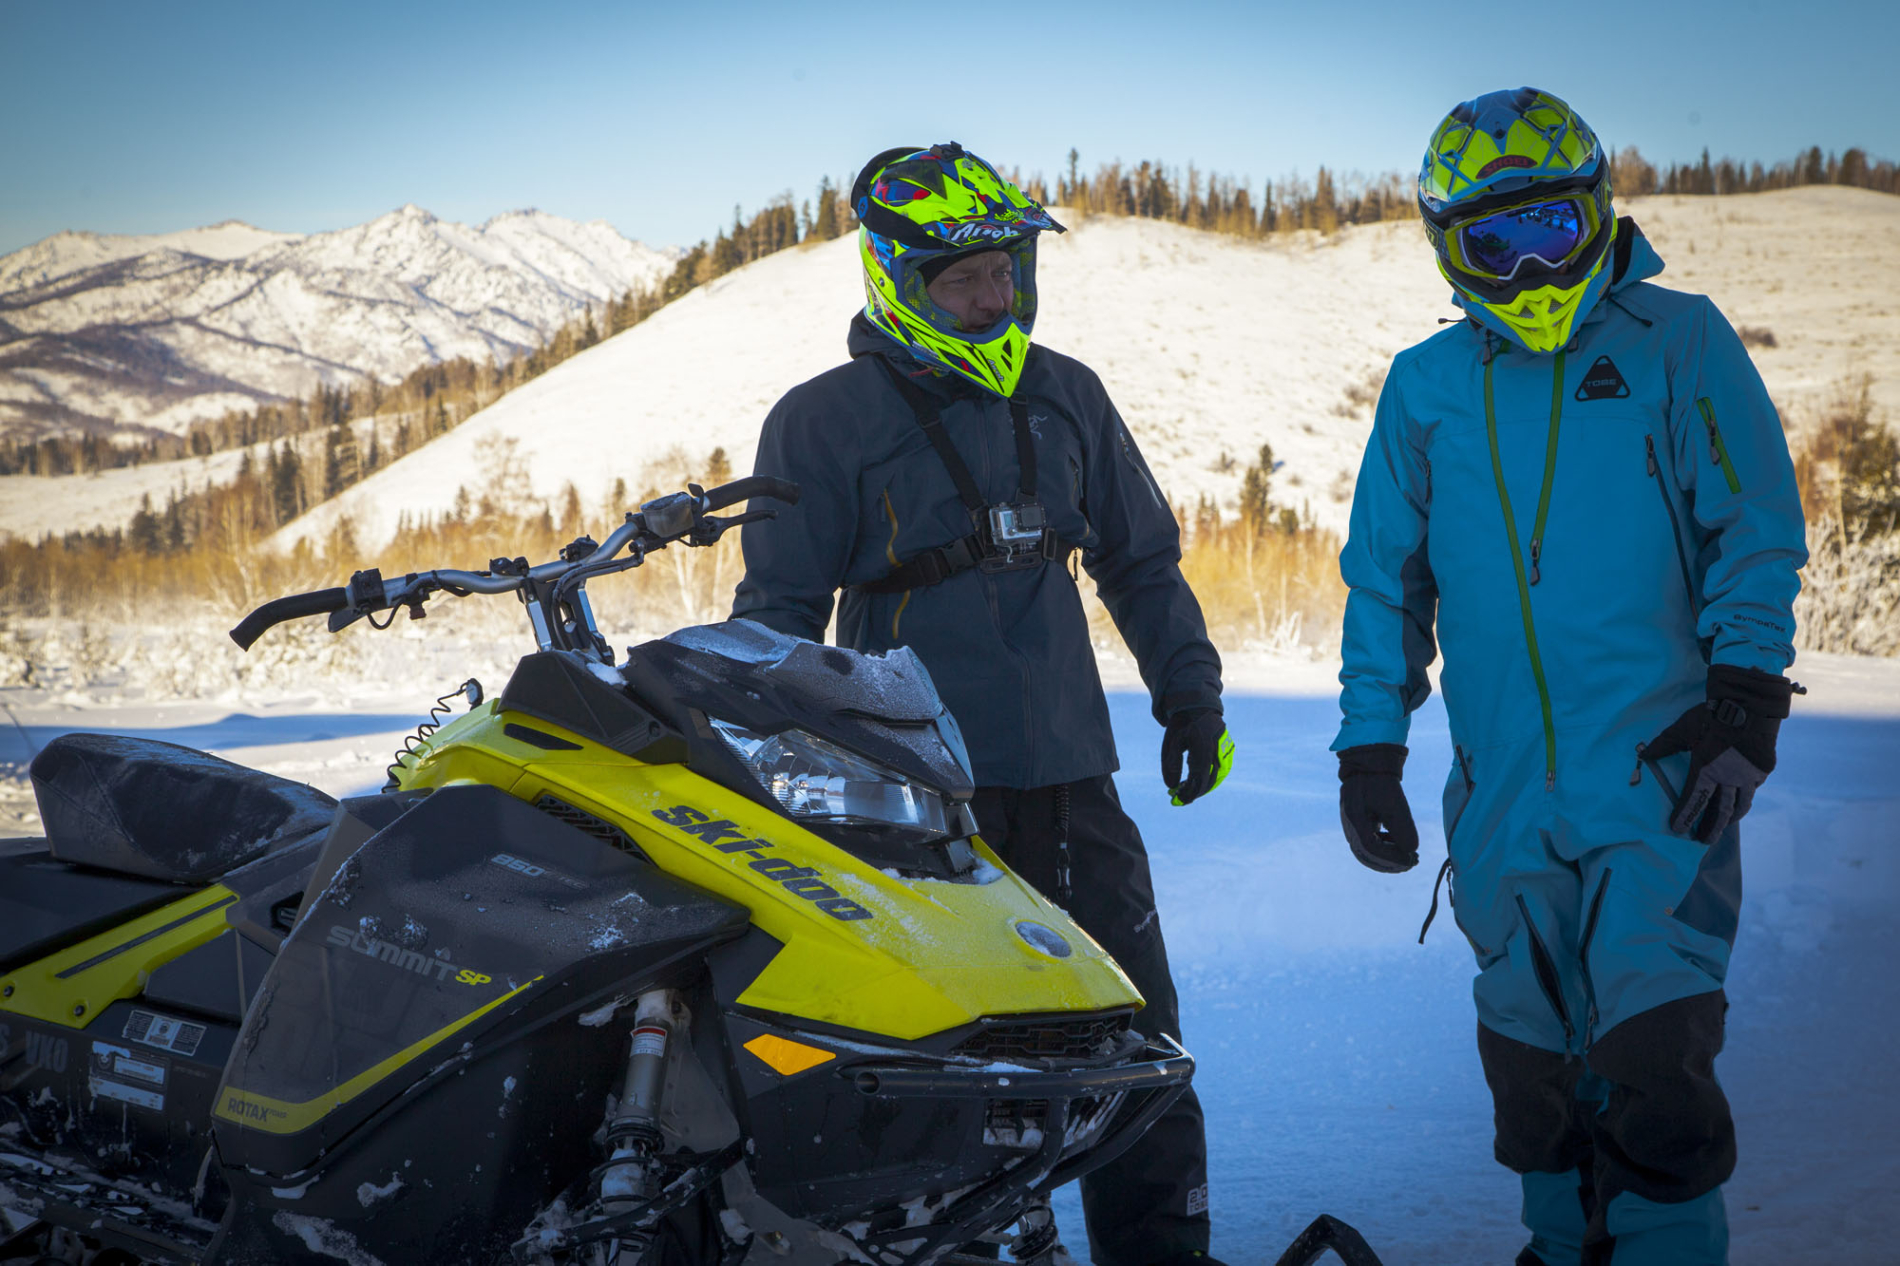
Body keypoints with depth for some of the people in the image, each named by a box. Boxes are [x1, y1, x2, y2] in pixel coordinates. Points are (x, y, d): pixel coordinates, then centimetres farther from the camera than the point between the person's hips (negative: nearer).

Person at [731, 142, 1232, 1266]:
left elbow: (1142, 561, 20)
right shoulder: (827, 419, -1)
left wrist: (1190, 691, 13)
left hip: (1071, 778, 4)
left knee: (1134, 1035, 5)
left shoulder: (1065, 395, 11)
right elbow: (780, 610, 1)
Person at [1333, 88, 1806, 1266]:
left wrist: (1745, 704, -10)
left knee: (1651, 1062, -12)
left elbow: (1755, 529, 0)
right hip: (1502, 794, 4)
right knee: (1533, 1064, 13)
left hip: (1659, 774, -3)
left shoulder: (1677, 342, 2)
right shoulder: (1425, 386, 10)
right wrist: (1370, 751, 9)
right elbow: (1385, 581, 15)